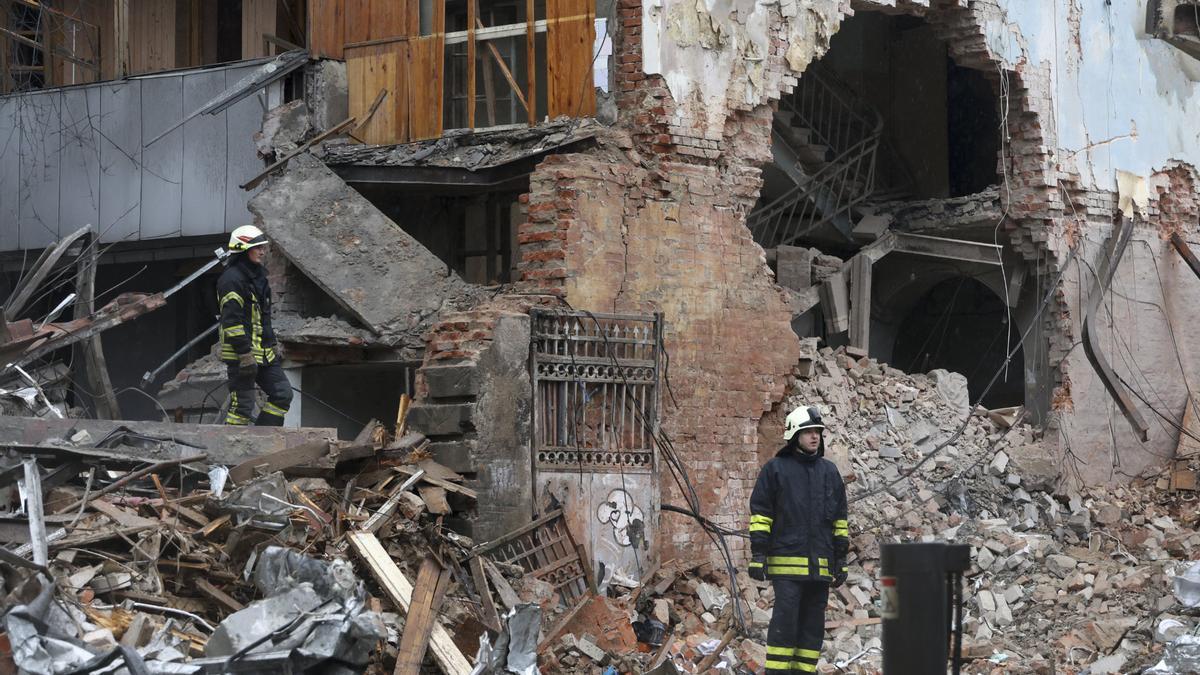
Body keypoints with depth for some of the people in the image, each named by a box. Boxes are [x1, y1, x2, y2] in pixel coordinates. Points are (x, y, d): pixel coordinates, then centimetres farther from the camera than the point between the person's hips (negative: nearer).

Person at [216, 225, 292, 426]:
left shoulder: (258, 276, 17)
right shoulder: (232, 279, -15)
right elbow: (232, 321, -21)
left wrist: (273, 345, 23)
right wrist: (245, 354, -24)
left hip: (263, 354, 10)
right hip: (241, 352, -10)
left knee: (283, 394, 8)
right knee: (242, 404, -7)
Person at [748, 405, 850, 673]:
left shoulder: (829, 472, 15)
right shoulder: (775, 469, 1)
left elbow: (840, 521, 17)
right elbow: (760, 513, -1)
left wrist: (841, 560, 12)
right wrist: (758, 555, -8)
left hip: (820, 567, 5)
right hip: (786, 563, -5)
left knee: (813, 624, 6)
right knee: (785, 621, -11)